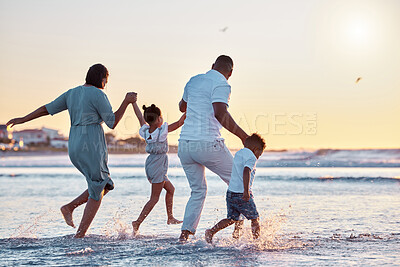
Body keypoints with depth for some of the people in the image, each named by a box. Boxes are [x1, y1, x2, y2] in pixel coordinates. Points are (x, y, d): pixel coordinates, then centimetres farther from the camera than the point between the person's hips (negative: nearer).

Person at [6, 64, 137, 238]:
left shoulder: (72, 94, 14)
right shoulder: (98, 95, -9)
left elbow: (47, 108, 19)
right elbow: (112, 123, -8)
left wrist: (23, 119, 29)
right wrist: (126, 102, -2)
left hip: (74, 148, 8)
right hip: (91, 147, -8)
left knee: (106, 186, 18)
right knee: (97, 194, 1)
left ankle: (70, 207, 8)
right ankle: (80, 236, -2)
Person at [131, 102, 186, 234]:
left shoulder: (145, 130, -2)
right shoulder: (163, 130, -18)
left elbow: (140, 117, 14)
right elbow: (179, 123, -14)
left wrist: (133, 102, 24)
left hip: (150, 164, 8)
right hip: (158, 166, -8)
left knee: (170, 189, 22)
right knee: (154, 198, -2)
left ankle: (170, 217, 27)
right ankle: (138, 222, -9)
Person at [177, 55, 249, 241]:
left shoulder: (193, 81, 16)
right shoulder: (221, 85, -7)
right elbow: (220, 114, -23)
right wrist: (242, 135, -19)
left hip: (185, 144, 7)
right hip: (208, 143, -7)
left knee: (198, 190, 17)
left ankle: (186, 232, 3)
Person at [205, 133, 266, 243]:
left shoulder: (238, 153, 16)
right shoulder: (251, 157, -10)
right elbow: (246, 171, -27)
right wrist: (246, 191, -34)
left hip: (230, 192, 7)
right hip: (242, 195, -7)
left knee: (232, 218, 13)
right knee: (254, 218, 9)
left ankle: (211, 231, 0)